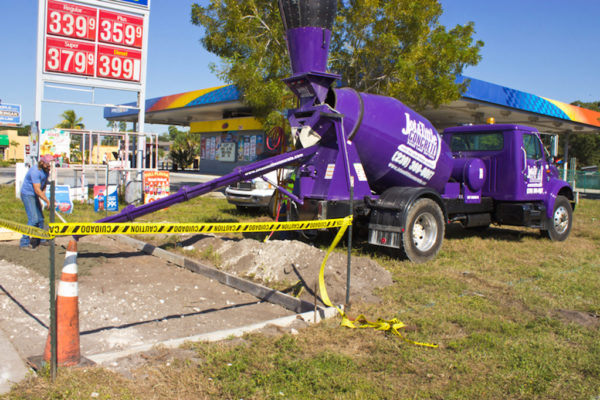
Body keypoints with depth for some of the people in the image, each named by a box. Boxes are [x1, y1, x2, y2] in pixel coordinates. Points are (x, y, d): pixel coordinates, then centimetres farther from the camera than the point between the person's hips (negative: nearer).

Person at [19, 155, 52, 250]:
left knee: (40, 218, 13)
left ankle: (40, 239, 28)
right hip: (27, 195, -9)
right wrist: (47, 201, -25)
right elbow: (37, 190, -28)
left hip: (35, 196, 9)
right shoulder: (35, 171, -26)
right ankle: (24, 243, -10)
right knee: (33, 219, -16)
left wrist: (40, 200, 5)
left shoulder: (46, 170, 2)